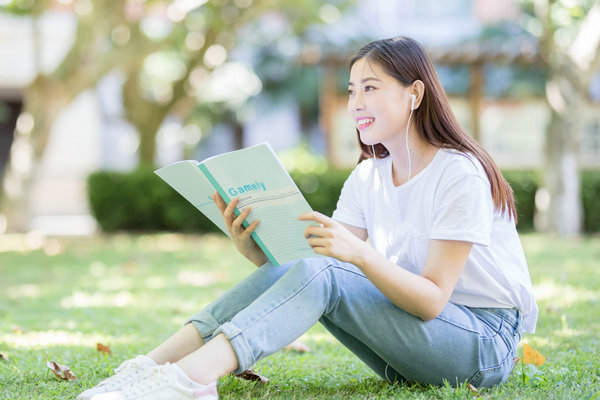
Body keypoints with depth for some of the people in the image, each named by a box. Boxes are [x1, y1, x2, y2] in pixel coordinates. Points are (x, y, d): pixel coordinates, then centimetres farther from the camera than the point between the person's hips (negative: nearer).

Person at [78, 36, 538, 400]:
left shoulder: (461, 175, -15)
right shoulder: (368, 177, 7)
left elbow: (432, 300, -22)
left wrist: (359, 254, -38)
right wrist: (253, 248, -22)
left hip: (486, 342, -7)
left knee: (319, 276, -28)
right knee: (292, 269, -16)